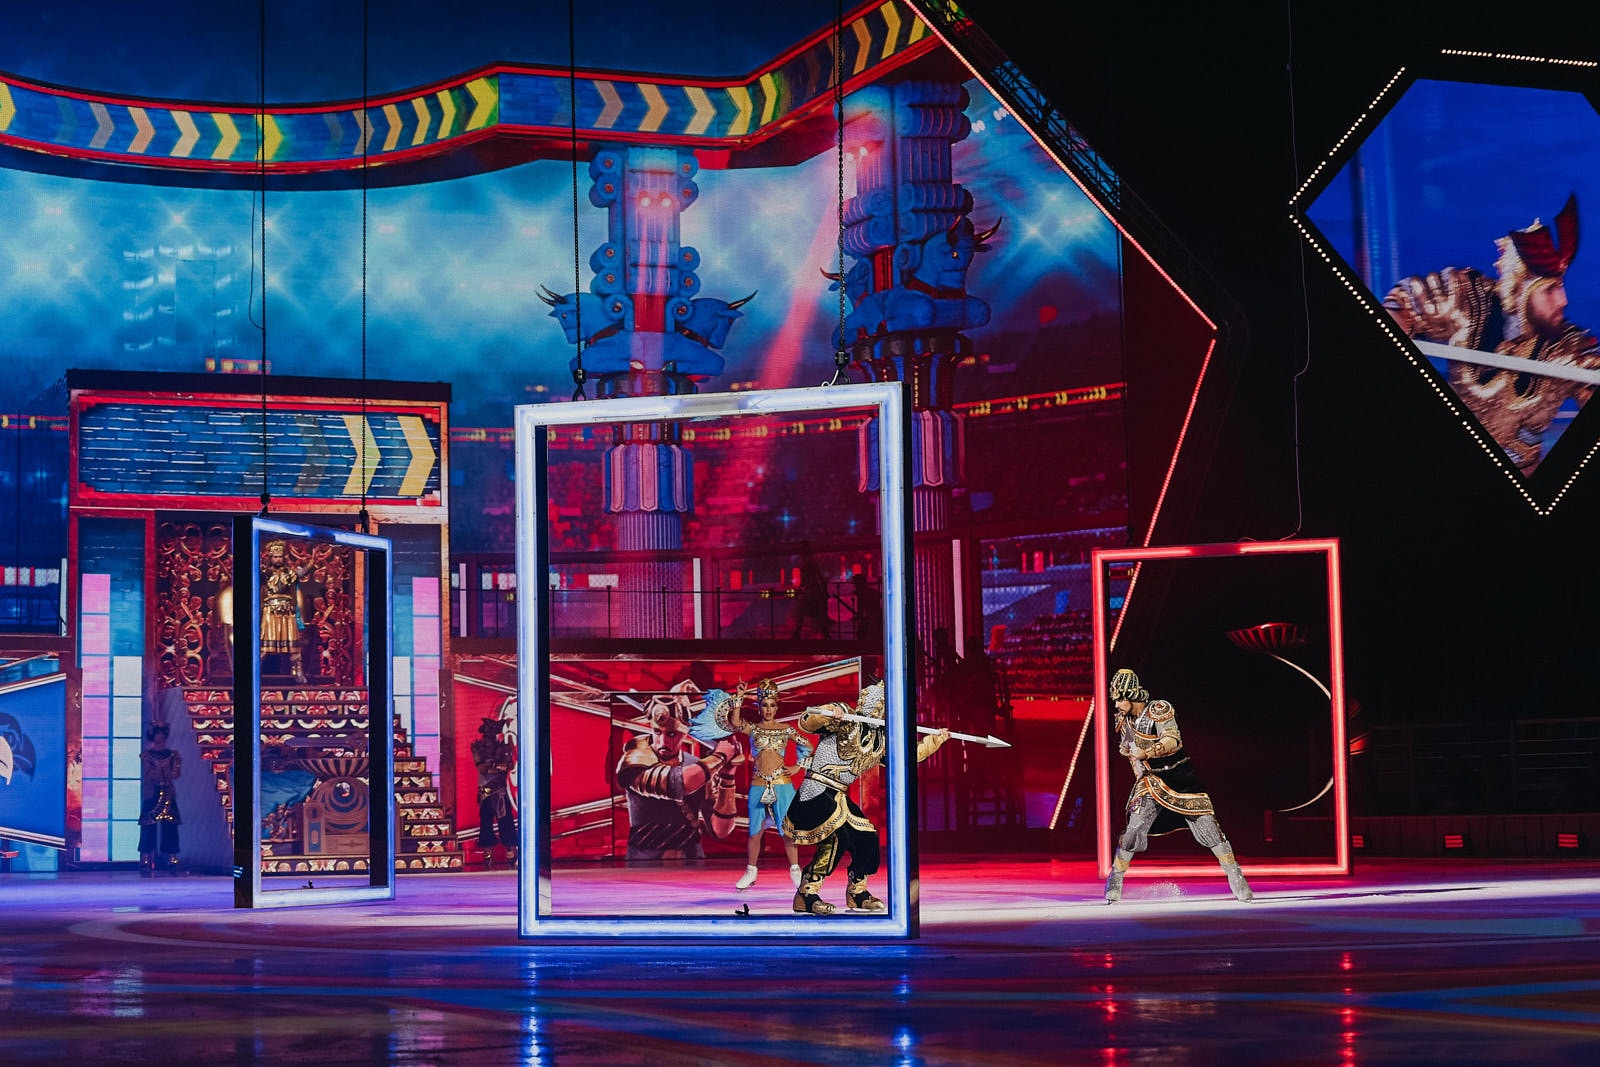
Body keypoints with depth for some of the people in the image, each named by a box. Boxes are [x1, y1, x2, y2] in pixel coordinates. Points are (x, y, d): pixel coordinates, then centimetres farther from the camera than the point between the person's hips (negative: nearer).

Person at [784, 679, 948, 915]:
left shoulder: (881, 740, 14)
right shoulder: (844, 720, -10)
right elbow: (806, 722, -20)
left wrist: (936, 740, 25)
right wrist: (828, 714, -38)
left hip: (838, 797, 9)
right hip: (816, 792, -9)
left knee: (867, 838, 10)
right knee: (837, 836, -24)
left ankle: (857, 892, 30)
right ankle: (806, 895, -18)